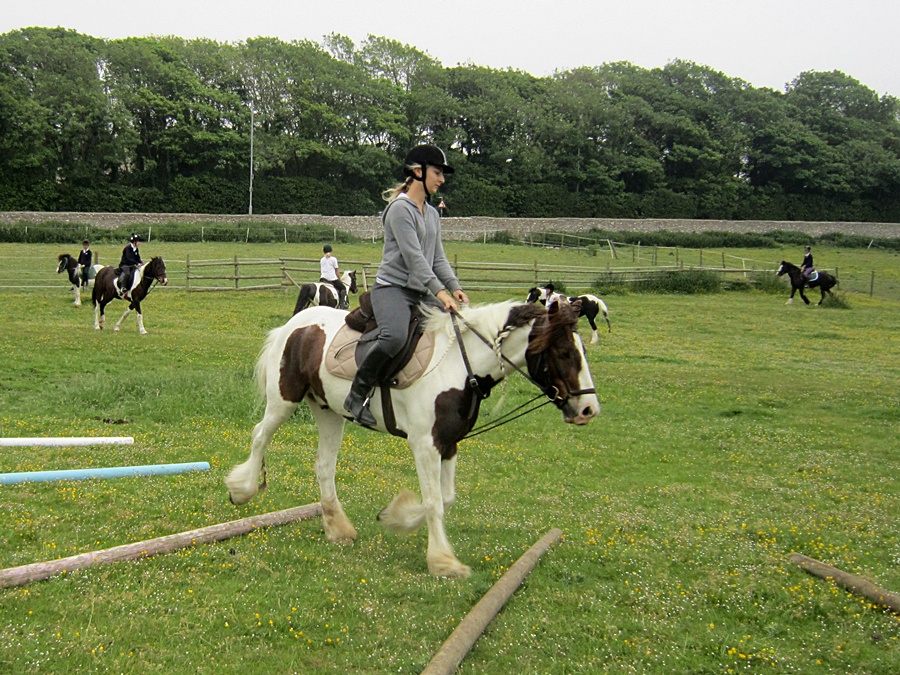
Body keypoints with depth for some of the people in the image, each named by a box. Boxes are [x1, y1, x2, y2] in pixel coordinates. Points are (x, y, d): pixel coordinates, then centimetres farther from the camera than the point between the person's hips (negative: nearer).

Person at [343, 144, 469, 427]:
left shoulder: (432, 213, 18)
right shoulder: (400, 208, -9)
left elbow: (438, 258, 16)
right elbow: (413, 256, -17)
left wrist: (454, 287, -2)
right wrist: (440, 291, -25)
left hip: (421, 292, 9)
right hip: (392, 287, -9)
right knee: (395, 336, -35)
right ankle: (357, 395, -22)